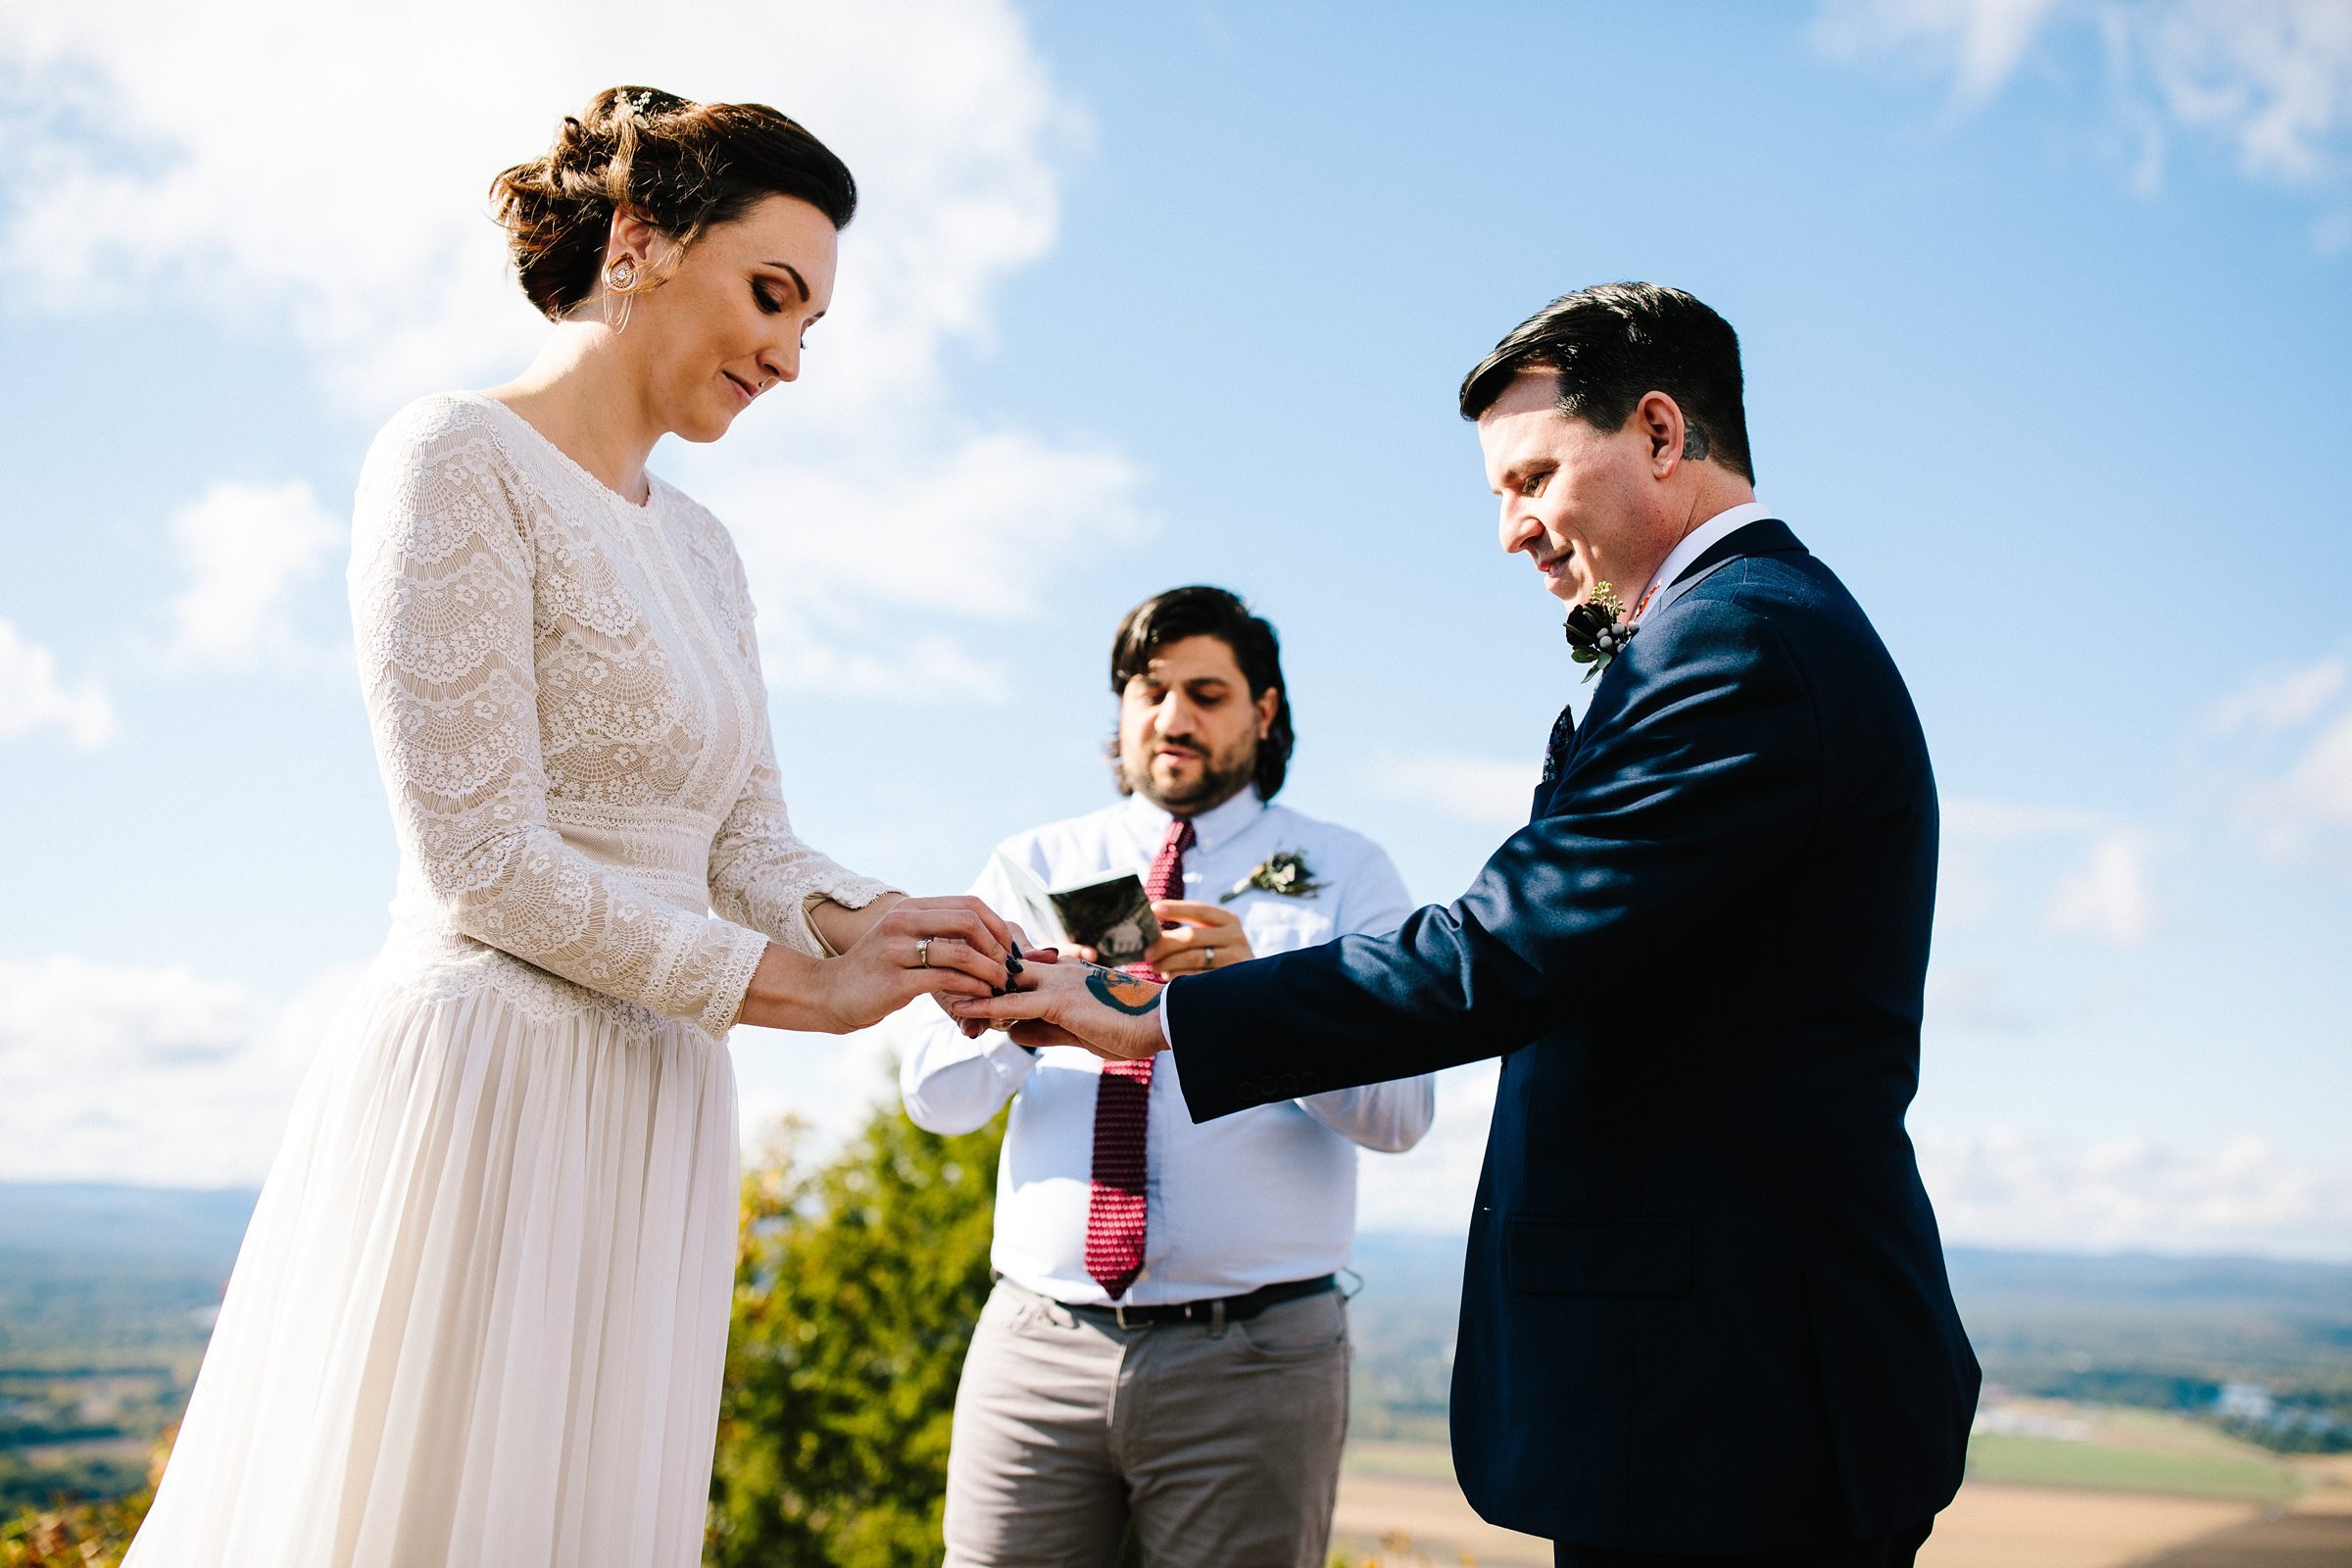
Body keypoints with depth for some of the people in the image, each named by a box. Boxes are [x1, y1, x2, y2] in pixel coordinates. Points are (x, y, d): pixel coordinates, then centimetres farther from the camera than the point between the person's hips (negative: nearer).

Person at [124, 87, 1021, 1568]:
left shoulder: (702, 547, 17)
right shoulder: (460, 461, -7)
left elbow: (750, 842, 10)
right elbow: (483, 863, -15)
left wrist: (873, 919, -11)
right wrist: (801, 983, -13)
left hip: (657, 1112, 8)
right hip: (487, 1092, -8)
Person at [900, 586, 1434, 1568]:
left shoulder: (1345, 875, 7)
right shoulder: (1033, 868, 12)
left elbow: (1399, 1112, -7)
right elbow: (935, 1097, 1)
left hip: (1251, 1359, -1)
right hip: (1036, 1341, 2)